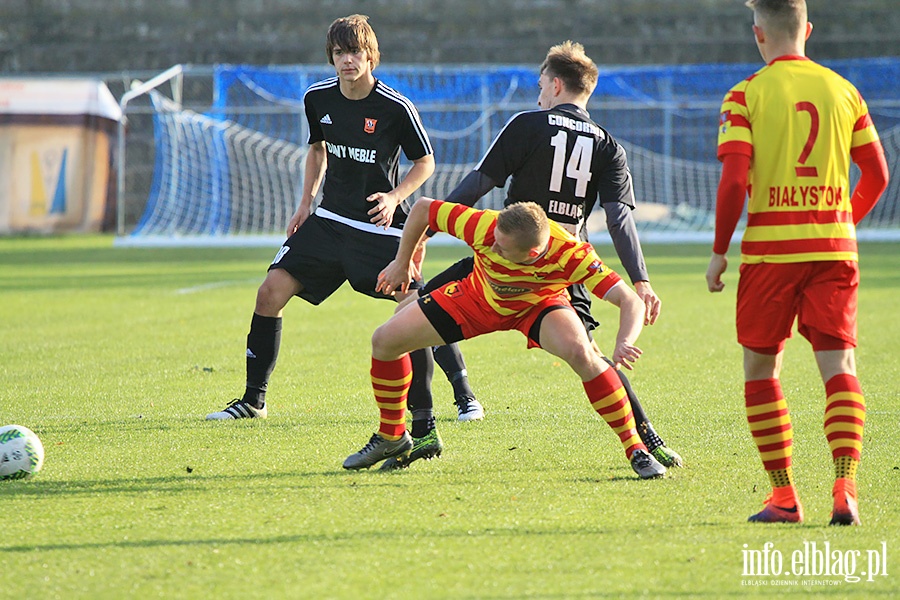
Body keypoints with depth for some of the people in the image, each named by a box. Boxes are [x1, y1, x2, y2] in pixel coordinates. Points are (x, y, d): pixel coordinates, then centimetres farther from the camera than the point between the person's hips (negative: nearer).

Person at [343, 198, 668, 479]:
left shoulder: (570, 255, -40)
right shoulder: (484, 227, -38)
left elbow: (630, 301, -38)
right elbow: (423, 207, -20)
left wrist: (624, 344, -58)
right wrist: (402, 262, -6)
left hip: (539, 304, -2)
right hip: (479, 297, 3)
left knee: (580, 352, -34)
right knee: (385, 341, -5)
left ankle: (635, 449, -19)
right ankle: (391, 437, 20)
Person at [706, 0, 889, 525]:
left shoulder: (745, 96, -4)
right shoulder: (844, 91, 7)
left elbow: (734, 181, -10)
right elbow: (877, 175, 10)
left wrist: (719, 251, 0)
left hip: (769, 249, -2)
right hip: (834, 246, 3)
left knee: (761, 370, 10)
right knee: (838, 367, 1)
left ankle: (785, 496, 7)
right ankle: (845, 487, -15)